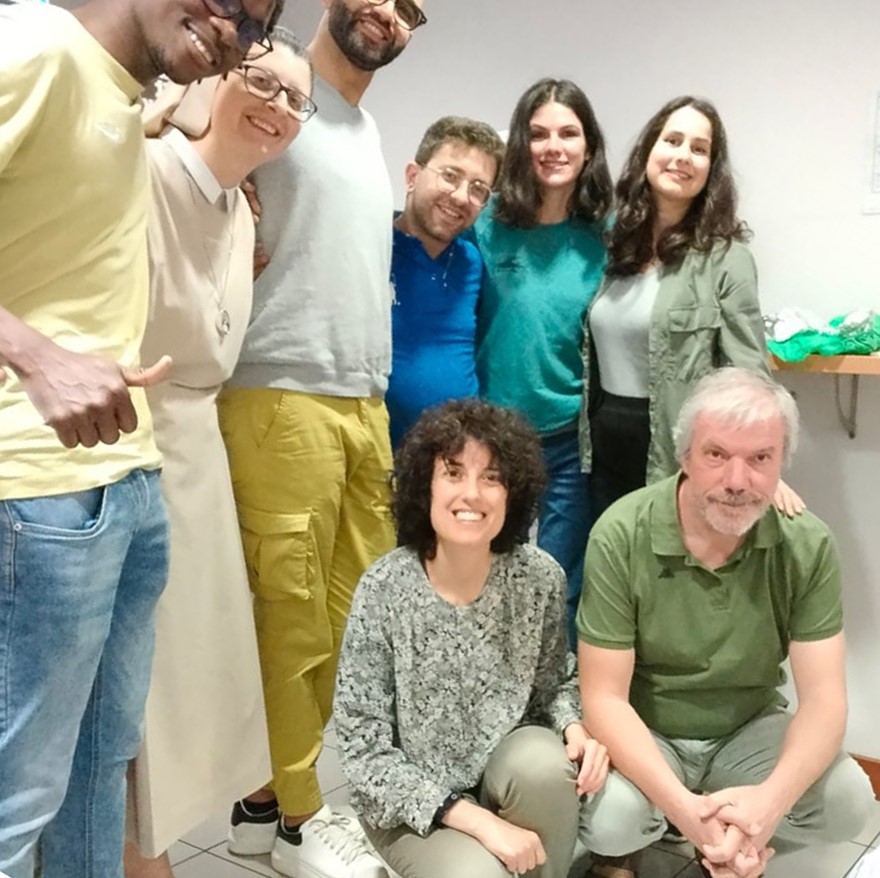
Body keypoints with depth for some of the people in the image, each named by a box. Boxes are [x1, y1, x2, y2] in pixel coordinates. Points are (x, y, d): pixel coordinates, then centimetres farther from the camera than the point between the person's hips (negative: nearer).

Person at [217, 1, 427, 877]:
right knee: (290, 615, -2)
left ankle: (301, 785, 21)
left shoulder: (370, 135, 23)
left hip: (366, 403, 8)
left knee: (357, 610, 7)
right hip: (282, 398, -7)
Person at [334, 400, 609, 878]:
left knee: (544, 764, -29)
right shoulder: (384, 591, -20)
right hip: (412, 804, -2)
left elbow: (555, 682, 6)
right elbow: (364, 751, -18)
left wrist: (576, 726, -18)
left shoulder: (540, 577, -12)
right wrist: (480, 821, -25)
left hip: (507, 765, 3)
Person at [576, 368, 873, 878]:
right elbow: (605, 698, -20)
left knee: (848, 801, -23)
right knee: (609, 818, -31)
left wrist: (771, 799, -36)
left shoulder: (809, 546, -14)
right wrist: (682, 807, -35)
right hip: (643, 734, -2)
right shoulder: (621, 537, -21)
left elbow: (823, 697, -15)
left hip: (749, 731, 3)